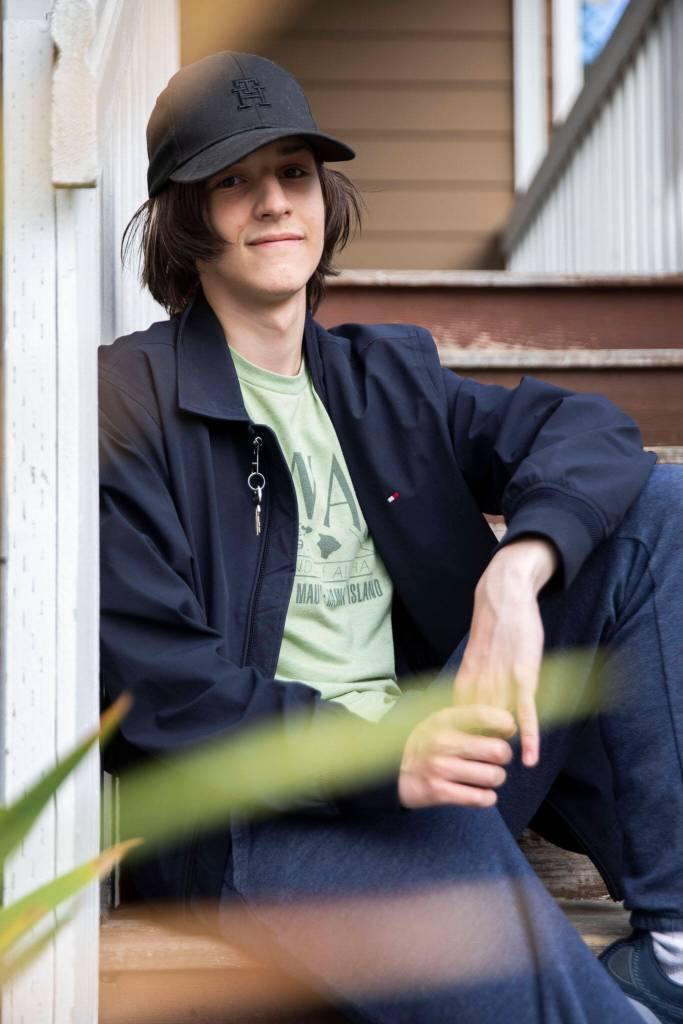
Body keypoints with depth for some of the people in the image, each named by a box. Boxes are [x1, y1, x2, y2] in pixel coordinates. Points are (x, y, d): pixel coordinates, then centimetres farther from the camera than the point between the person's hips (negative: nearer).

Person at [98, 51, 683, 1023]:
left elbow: (587, 428, 2)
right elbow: (151, 683, -11)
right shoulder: (130, 402, -1)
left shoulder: (386, 375, 17)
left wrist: (516, 571, -20)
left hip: (430, 761, 7)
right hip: (256, 816, -7)